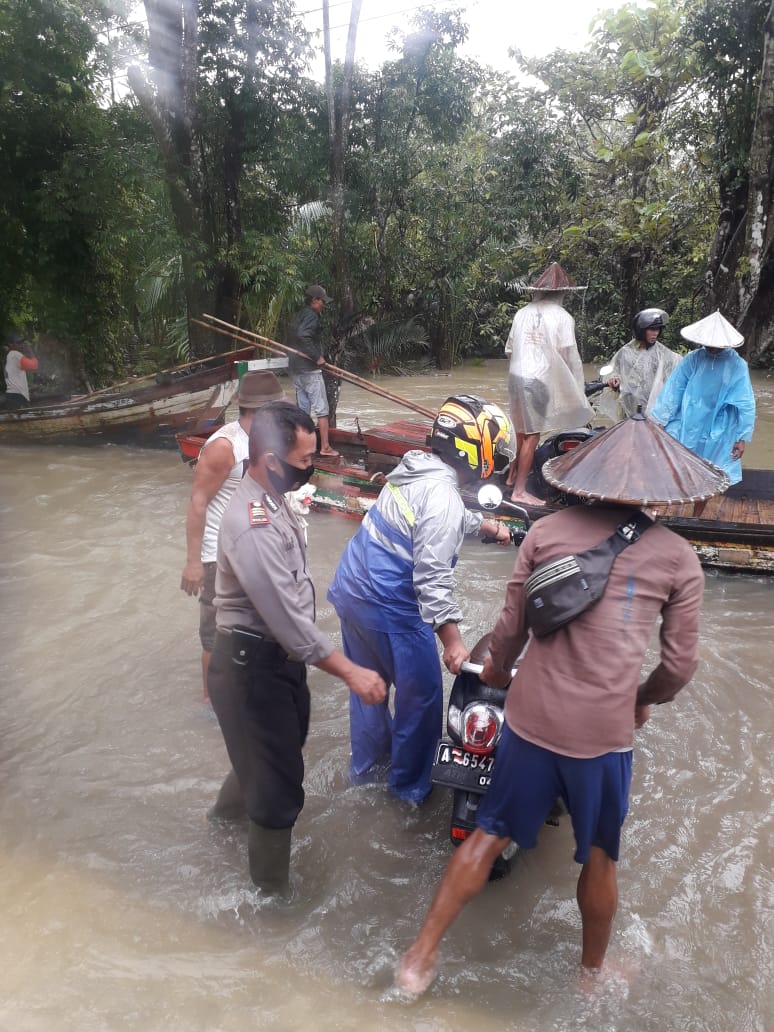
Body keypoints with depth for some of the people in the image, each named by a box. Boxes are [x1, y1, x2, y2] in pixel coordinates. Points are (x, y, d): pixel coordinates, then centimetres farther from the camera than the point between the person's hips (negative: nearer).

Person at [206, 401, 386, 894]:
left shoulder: (272, 498, 1)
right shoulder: (253, 527, -31)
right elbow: (290, 621, -30)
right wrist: (351, 671, -23)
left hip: (279, 652, 10)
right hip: (253, 663, -10)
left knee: (284, 740, 31)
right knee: (279, 780, 7)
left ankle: (230, 806, 60)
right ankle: (272, 888, 32)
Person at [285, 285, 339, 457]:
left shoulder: (297, 316, 16)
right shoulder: (311, 316, -12)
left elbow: (288, 341, 19)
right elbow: (303, 336, -28)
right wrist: (317, 357, -24)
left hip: (295, 368, 9)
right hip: (310, 370, -9)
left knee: (303, 409, 13)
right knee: (322, 409, -3)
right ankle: (325, 447, -1)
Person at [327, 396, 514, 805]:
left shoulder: (415, 469, 5)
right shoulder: (441, 495, -24)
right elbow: (432, 576, -28)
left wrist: (487, 526, 39)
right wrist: (452, 640, -24)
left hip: (351, 589, 10)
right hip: (388, 606, -9)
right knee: (422, 695, 9)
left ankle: (367, 762, 44)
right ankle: (409, 783, 26)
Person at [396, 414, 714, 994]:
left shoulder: (547, 532, -3)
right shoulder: (679, 558, -4)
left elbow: (511, 626, 2)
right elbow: (680, 663, 1)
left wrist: (496, 670, 23)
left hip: (530, 718, 1)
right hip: (605, 731, -1)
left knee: (491, 834, 18)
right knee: (599, 858, 22)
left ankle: (422, 954, 26)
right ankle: (592, 970, 44)